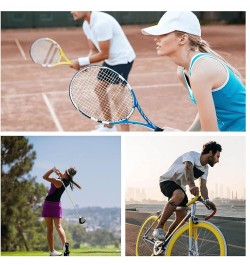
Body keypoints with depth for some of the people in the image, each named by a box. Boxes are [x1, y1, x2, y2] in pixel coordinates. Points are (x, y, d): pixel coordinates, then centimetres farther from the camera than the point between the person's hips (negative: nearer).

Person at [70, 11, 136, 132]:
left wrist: (81, 61, -22)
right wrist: (84, 63, -14)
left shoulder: (101, 23, -29)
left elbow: (104, 54, -26)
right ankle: (108, 127, 31)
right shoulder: (86, 25, 2)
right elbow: (94, 51, 6)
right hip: (110, 61, 10)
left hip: (123, 59, -10)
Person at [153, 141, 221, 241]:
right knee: (179, 195, -39)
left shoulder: (205, 169, 5)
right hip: (167, 181, -9)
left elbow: (203, 186, -7)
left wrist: (207, 200, -28)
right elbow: (188, 168, -39)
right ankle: (159, 228, -34)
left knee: (182, 217, -3)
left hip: (180, 187, 9)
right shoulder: (192, 155, -18)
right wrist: (192, 186, -58)